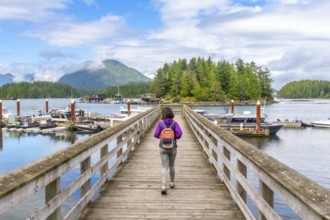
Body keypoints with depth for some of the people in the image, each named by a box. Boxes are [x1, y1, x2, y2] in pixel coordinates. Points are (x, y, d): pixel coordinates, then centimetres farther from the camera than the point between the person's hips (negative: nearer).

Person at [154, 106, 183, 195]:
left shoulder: (160, 123, -6)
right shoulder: (174, 123, -6)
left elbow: (156, 134, -11)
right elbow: (179, 133, -17)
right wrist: (175, 137, 3)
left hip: (163, 147, -1)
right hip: (173, 147, 1)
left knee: (164, 167, -2)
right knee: (172, 165, 20)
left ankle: (163, 186, -17)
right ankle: (172, 183, 34)